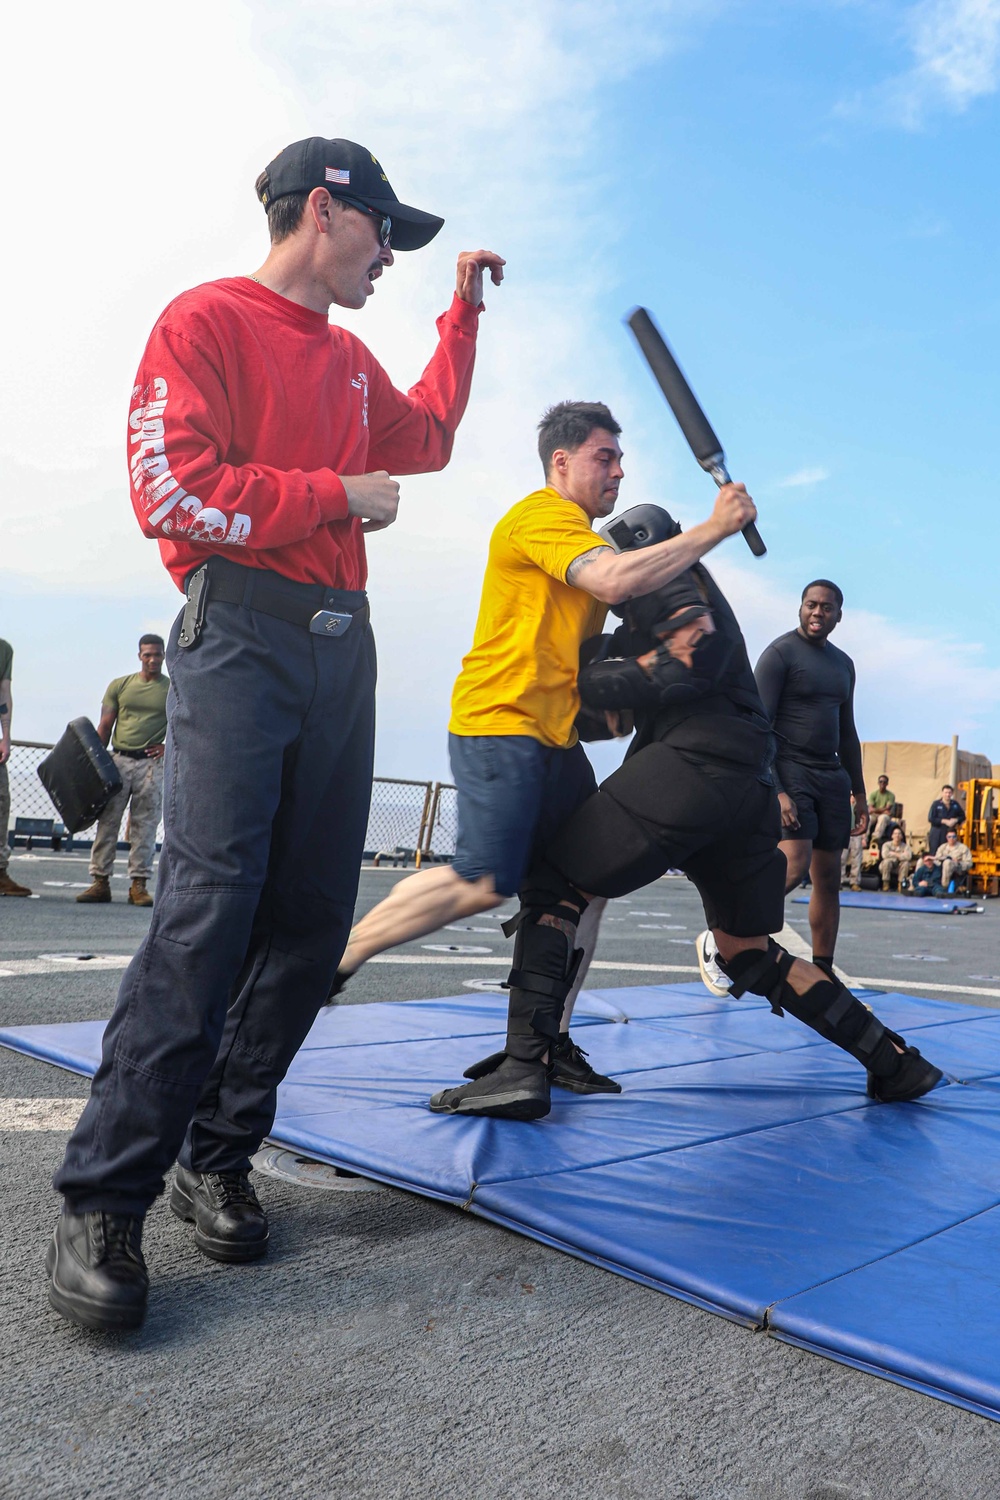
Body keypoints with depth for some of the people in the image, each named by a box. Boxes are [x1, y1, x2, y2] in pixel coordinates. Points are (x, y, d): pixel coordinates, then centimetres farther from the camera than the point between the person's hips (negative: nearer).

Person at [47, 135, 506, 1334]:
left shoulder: (350, 360, 24)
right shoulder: (206, 322, 1)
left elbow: (424, 439, 40)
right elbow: (173, 490, -10)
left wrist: (461, 314, 37)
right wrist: (339, 497, -5)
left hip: (342, 643, 8)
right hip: (240, 632, -7)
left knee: (311, 916, 1)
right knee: (211, 901, -18)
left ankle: (218, 1159, 12)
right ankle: (103, 1201, -9)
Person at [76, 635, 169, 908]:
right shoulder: (119, 685, 10)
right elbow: (104, 727, 9)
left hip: (152, 764, -1)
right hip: (119, 760, 1)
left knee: (145, 826, -1)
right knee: (107, 821, -1)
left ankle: (139, 884, 3)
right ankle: (100, 880, 3)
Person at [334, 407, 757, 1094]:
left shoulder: (579, 538, 24)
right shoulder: (542, 515, -8)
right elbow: (616, 581, -25)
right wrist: (715, 528, -18)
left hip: (554, 737, 10)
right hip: (500, 723, -10)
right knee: (484, 883, -16)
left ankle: (550, 1042, 12)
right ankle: (336, 954, 0)